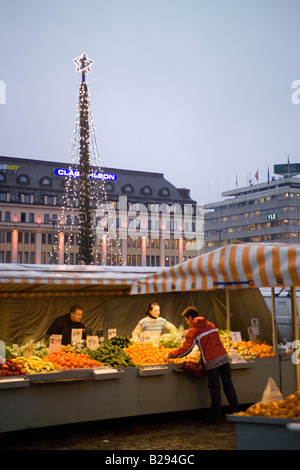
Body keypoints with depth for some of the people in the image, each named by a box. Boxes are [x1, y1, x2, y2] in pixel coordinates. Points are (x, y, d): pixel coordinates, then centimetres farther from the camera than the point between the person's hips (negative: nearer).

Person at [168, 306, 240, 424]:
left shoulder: (193, 331, -2)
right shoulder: (210, 325, 17)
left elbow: (185, 349, -1)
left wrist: (170, 354, 11)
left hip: (212, 362, -6)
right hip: (224, 357, 6)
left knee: (215, 390, 2)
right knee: (228, 385, 11)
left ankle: (216, 418, 10)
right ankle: (236, 411, 13)